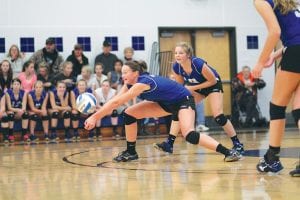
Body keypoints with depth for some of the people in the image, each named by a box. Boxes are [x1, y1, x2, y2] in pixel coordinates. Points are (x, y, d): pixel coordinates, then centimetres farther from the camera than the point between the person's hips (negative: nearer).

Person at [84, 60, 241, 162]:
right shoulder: (130, 83, -6)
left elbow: (116, 103, -35)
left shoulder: (143, 82, -32)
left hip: (184, 100, -9)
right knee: (129, 114, -1)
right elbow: (115, 101, -8)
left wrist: (95, 117, -34)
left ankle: (228, 152, -27)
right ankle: (131, 152, 11)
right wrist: (96, 116, -19)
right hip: (166, 103, 9)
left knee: (189, 135, -33)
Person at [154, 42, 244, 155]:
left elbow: (213, 81, -23)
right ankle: (169, 143, -6)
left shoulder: (199, 64, -36)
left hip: (213, 85, -5)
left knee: (218, 117, -17)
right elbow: (180, 85, -1)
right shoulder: (176, 67, -20)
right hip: (194, 87, 6)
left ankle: (237, 144, -2)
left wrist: (193, 88, -27)